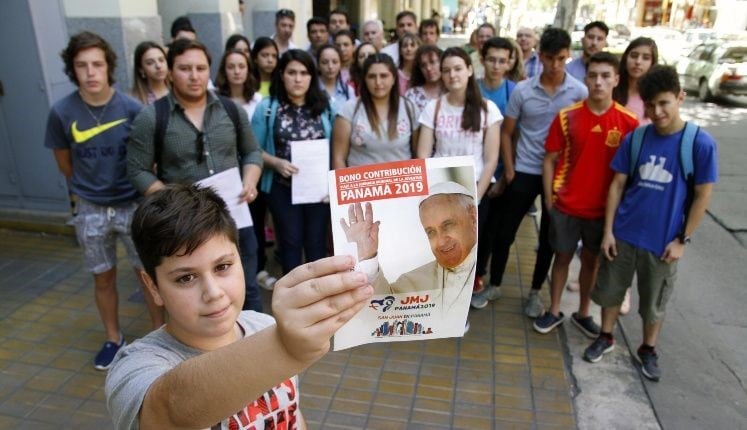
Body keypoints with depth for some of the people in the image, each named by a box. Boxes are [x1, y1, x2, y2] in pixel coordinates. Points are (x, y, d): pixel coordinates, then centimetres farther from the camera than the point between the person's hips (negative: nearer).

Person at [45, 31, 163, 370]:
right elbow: (65, 164, 5)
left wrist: (142, 188, 5)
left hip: (133, 205, -1)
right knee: (103, 278, 15)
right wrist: (88, 188, 14)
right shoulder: (62, 112, -10)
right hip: (91, 211, 1)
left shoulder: (131, 108, -13)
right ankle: (113, 338, 34)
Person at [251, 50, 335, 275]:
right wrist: (276, 163, -19)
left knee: (317, 242, 12)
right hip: (283, 188, -1)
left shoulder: (326, 106, 1)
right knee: (290, 242, 11)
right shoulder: (267, 108, -4)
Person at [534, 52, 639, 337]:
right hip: (566, 205, 0)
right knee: (562, 257, 13)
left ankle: (583, 313, 34)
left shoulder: (629, 122, -7)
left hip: (603, 208, 1)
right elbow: (550, 159, -2)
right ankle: (554, 311, 30)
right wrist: (549, 199, -4)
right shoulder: (567, 117, -7)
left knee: (592, 260, 16)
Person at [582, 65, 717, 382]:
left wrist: (682, 239, -6)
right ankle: (606, 337, 39)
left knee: (655, 301, 16)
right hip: (623, 234, 2)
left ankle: (648, 349, 39)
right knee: (610, 290, 16)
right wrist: (608, 230, -3)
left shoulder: (700, 143, -12)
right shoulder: (635, 138, -5)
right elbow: (618, 184, 0)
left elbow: (702, 195, -5)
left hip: (663, 241, -2)